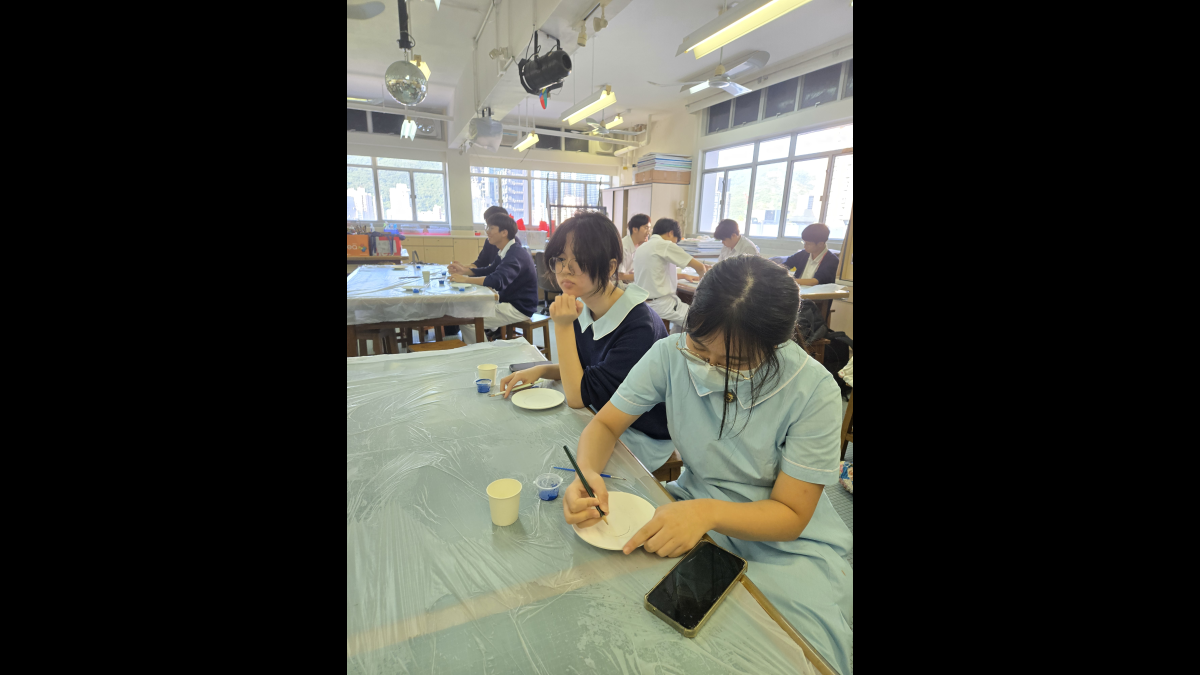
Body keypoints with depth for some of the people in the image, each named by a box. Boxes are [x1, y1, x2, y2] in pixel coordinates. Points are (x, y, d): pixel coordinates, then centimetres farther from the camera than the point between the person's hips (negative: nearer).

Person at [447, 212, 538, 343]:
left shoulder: (516, 254, -23)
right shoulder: (506, 252, 9)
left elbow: (497, 281, -36)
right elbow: (491, 270, 22)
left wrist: (465, 279, -28)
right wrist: (464, 270, 7)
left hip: (520, 309, -11)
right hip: (508, 302, 11)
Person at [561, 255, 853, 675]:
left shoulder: (813, 390, -20)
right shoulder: (672, 354, -15)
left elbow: (791, 515, -16)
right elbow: (606, 423, -6)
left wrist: (708, 512, -34)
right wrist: (587, 474, -28)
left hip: (785, 543, -1)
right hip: (695, 504, 2)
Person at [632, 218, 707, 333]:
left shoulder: (641, 247, 14)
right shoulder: (665, 245, -11)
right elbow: (700, 266, -7)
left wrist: (684, 275, 30)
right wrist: (702, 278, 15)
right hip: (660, 305, -9)